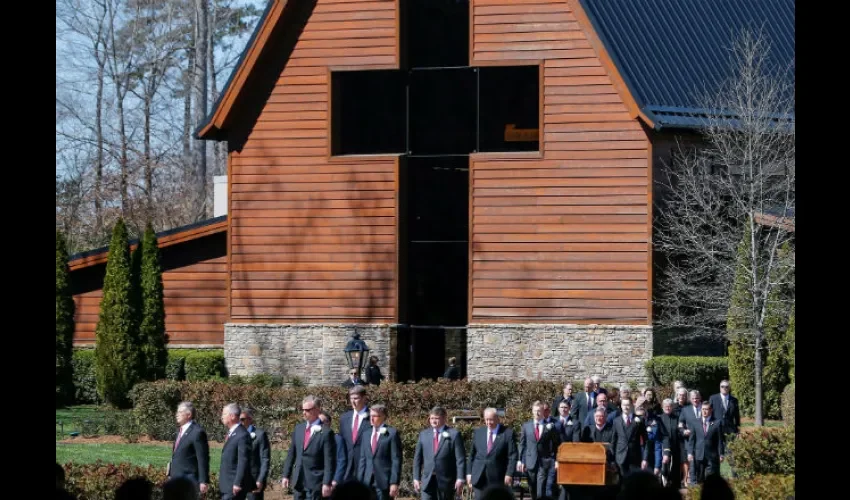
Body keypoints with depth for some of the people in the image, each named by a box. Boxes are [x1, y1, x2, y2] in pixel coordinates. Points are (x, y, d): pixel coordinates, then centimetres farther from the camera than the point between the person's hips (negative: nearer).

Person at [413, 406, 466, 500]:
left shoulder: (454, 434, -2)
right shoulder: (423, 434, 10)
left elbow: (460, 459, -6)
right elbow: (417, 458, 12)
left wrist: (460, 479, -13)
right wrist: (416, 478, 6)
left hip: (446, 481, -3)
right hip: (428, 481, 3)